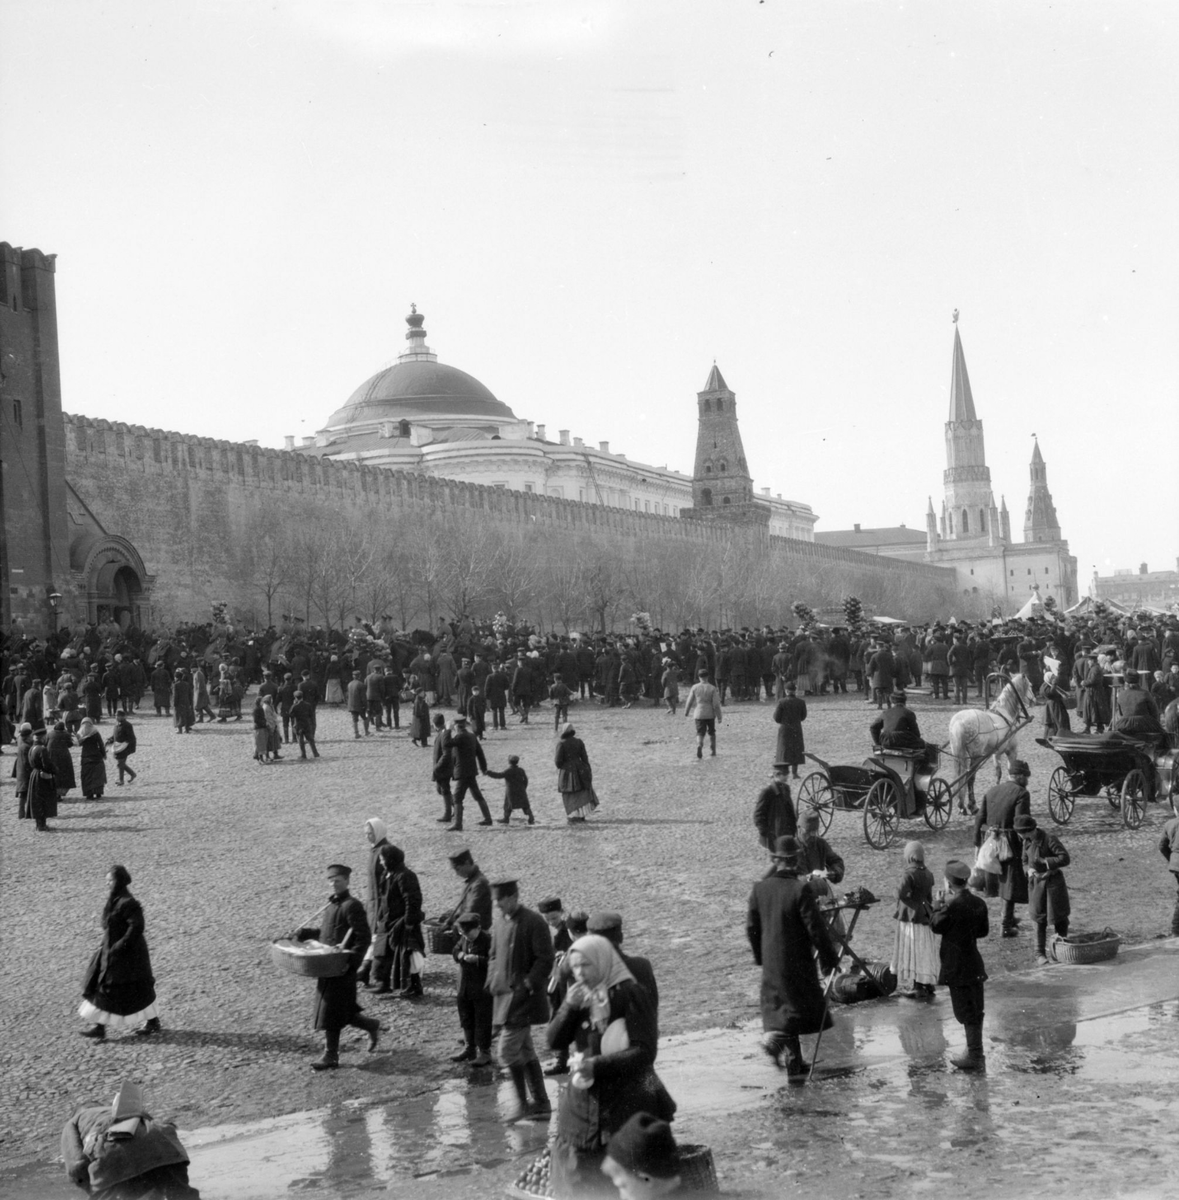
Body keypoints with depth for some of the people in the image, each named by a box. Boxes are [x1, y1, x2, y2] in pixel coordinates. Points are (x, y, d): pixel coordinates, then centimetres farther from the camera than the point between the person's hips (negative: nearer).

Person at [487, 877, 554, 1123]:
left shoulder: (533, 922, -13)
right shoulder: (499, 924, 11)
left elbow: (545, 960, -15)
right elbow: (494, 956, 20)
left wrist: (526, 986, -19)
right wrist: (493, 979, 3)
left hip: (524, 998, -8)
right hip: (505, 997, 8)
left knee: (507, 1052, -9)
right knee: (525, 1052, 14)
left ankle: (522, 1104, 4)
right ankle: (541, 1104, 22)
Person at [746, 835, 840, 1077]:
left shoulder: (760, 888, -3)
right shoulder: (801, 889, -19)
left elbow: (752, 926, 6)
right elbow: (816, 928, -17)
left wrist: (760, 955, 19)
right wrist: (830, 958, -5)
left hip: (771, 962, 6)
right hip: (797, 961, -6)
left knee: (781, 1007, 18)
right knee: (804, 1006, 9)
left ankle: (794, 1061, 21)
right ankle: (776, 1036, -6)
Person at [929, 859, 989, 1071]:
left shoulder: (952, 905, -20)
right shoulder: (979, 903, 3)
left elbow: (936, 926, -10)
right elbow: (984, 930, 11)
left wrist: (936, 907, 4)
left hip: (957, 968, -8)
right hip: (975, 964, 8)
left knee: (966, 1012, -1)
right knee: (975, 1011, 16)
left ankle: (974, 1056, 2)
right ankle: (976, 1053, 27)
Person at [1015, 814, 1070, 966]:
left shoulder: (1049, 839, -17)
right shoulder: (1027, 842, 3)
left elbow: (1064, 858, -20)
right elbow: (1025, 861, 14)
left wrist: (1044, 861, -27)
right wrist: (1028, 870, -8)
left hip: (1053, 881, -5)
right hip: (1036, 881, 5)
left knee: (1058, 916, 4)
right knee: (1039, 919, 4)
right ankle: (1040, 954, 9)